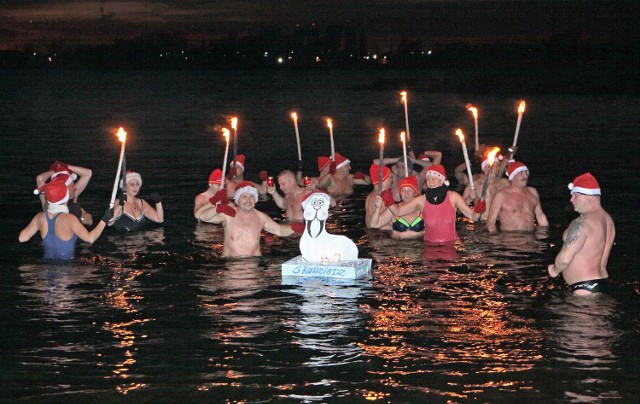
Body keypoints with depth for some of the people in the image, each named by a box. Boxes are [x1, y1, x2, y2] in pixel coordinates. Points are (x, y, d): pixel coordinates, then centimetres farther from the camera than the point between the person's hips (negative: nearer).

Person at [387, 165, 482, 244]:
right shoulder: (421, 200, 1)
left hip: (451, 244, -1)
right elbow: (397, 212, 1)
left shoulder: (453, 197, -2)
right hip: (429, 245, 1)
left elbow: (473, 216, -2)